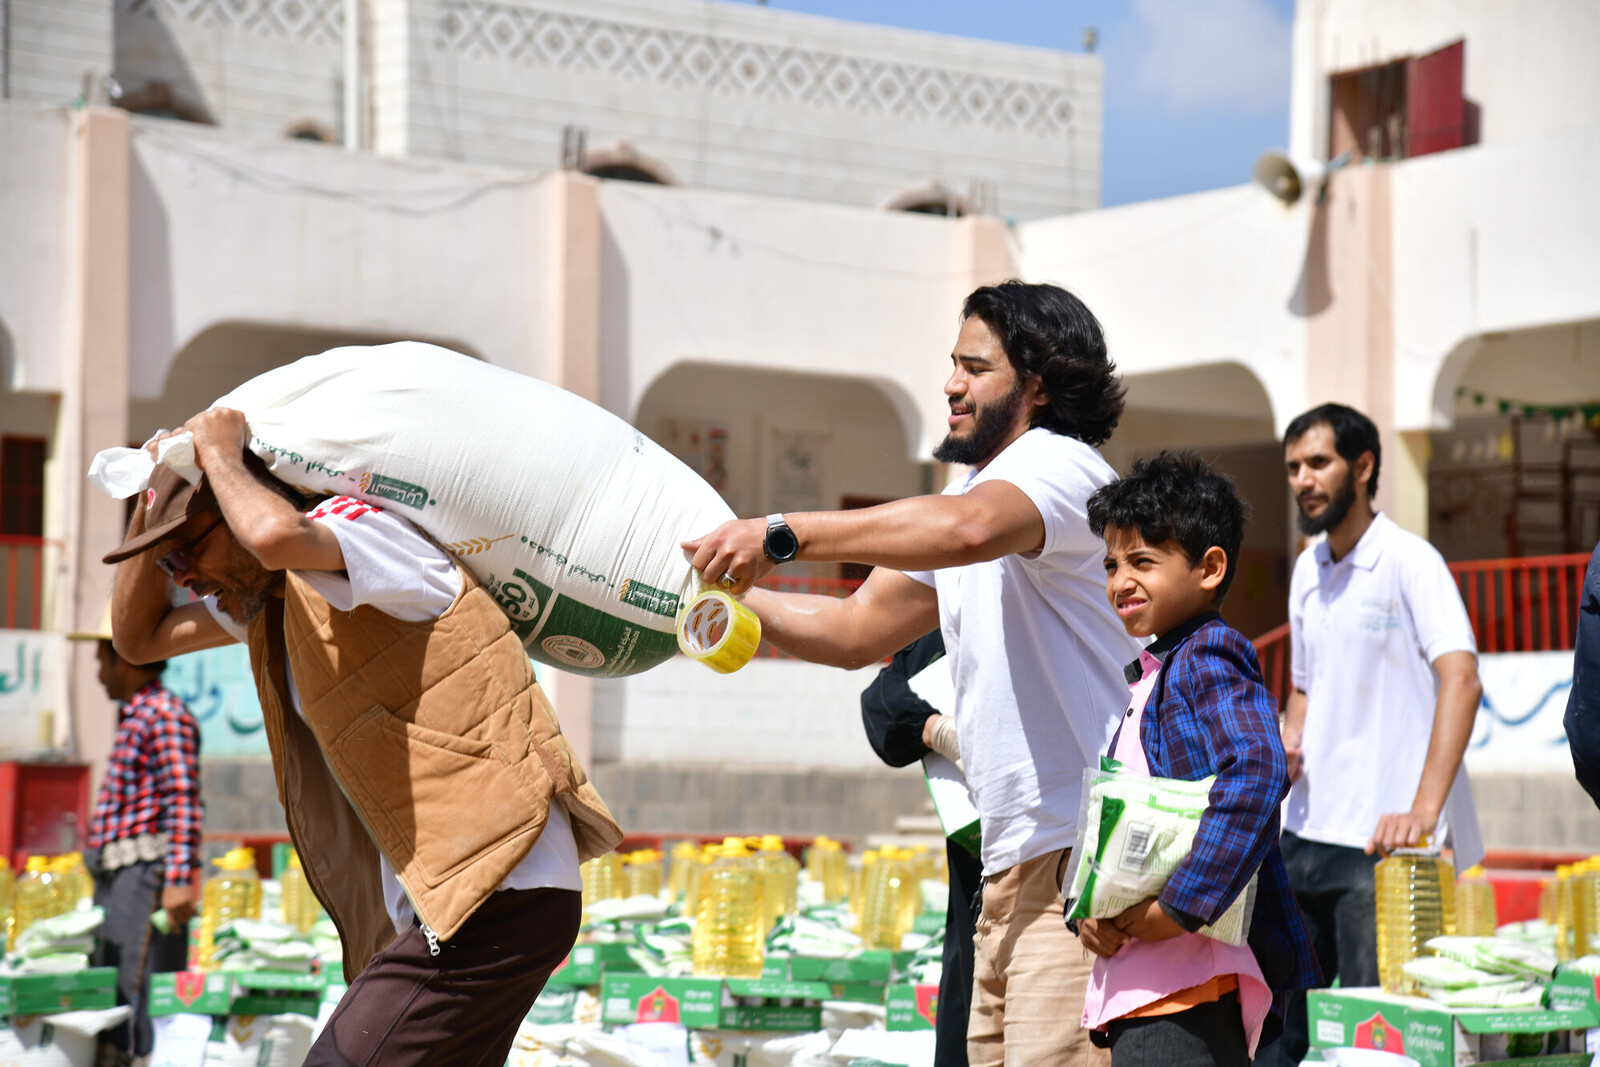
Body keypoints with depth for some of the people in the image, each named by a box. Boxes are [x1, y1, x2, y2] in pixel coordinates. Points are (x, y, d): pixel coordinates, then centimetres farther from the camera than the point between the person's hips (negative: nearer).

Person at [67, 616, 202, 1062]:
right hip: (116, 878, 10)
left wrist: (179, 879, -24)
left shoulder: (165, 715, -9)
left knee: (140, 995, -14)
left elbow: (184, 804, -18)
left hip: (145, 875, -10)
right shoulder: (133, 716, 20)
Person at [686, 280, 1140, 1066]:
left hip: (1082, 854, -10)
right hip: (1009, 862, 10)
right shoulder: (966, 492, 24)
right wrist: (732, 594, 10)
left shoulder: (1059, 465, -8)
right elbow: (856, 630, 24)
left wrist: (781, 535, -33)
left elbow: (968, 528, -31)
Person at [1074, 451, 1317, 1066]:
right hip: (1135, 987, 10)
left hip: (1186, 988, -10)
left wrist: (1179, 906, -25)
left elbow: (1257, 774, -26)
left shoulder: (1208, 660, -8)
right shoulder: (1146, 679, 20)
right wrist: (1089, 913, 2)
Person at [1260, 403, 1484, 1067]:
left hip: (1384, 843, -7)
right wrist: (1288, 745, 4)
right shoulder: (1307, 571, 14)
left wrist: (1424, 810, -32)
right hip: (1306, 835, 7)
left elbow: (1460, 680, -22)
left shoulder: (1408, 561, -9)